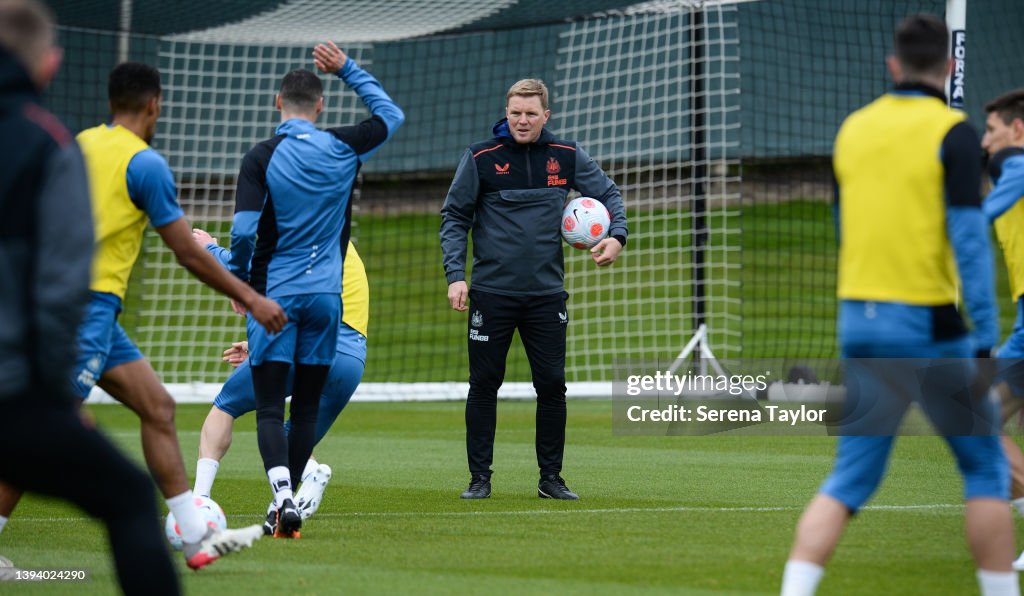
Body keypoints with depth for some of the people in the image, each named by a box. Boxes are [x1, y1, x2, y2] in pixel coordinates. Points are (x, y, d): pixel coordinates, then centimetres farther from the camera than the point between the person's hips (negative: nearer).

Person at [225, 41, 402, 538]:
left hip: (273, 294, -3)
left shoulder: (261, 158, -8)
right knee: (307, 408, 11)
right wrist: (347, 68, 20)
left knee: (270, 409, -4)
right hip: (326, 296, 3)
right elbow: (391, 114, 20)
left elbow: (244, 232, -13)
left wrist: (238, 280, 4)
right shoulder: (343, 148, 0)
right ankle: (286, 504, 14)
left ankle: (283, 496, -24)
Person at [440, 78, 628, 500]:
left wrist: (616, 236, -3)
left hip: (546, 293, 2)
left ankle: (551, 478, 13)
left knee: (552, 386, 1)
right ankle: (479, 478, 10)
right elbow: (454, 217, 2)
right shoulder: (481, 158, -2)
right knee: (484, 385, 1)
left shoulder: (567, 156, 3)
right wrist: (455, 274, -8)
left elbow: (608, 194, 15)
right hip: (491, 292, -2)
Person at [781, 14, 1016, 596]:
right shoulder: (952, 132, -8)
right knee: (985, 466, 9)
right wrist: (986, 338, -13)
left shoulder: (853, 128, 8)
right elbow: (969, 238, -14)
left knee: (850, 477, 7)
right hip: (928, 325, -5)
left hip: (859, 322, 5)